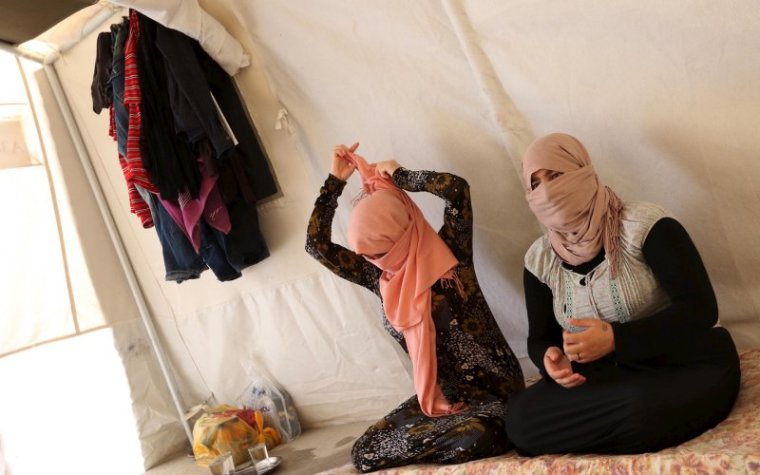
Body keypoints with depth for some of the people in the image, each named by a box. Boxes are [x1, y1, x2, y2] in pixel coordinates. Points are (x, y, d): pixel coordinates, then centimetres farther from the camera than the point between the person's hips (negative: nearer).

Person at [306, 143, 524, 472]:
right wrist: (335, 180, 3)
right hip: (438, 398, 5)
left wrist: (399, 175, -10)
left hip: (494, 391, -5)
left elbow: (457, 189, -25)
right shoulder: (378, 279, 3)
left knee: (474, 439, -36)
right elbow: (317, 246, 2)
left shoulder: (448, 255, -9)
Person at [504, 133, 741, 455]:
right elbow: (539, 337, 9)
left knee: (645, 406, -38)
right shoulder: (539, 259, 0)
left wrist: (615, 339, -28)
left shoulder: (644, 225, -13)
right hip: (604, 378, 4)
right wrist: (550, 358, -17)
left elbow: (701, 309, -17)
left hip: (685, 367, -3)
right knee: (519, 419, -21)